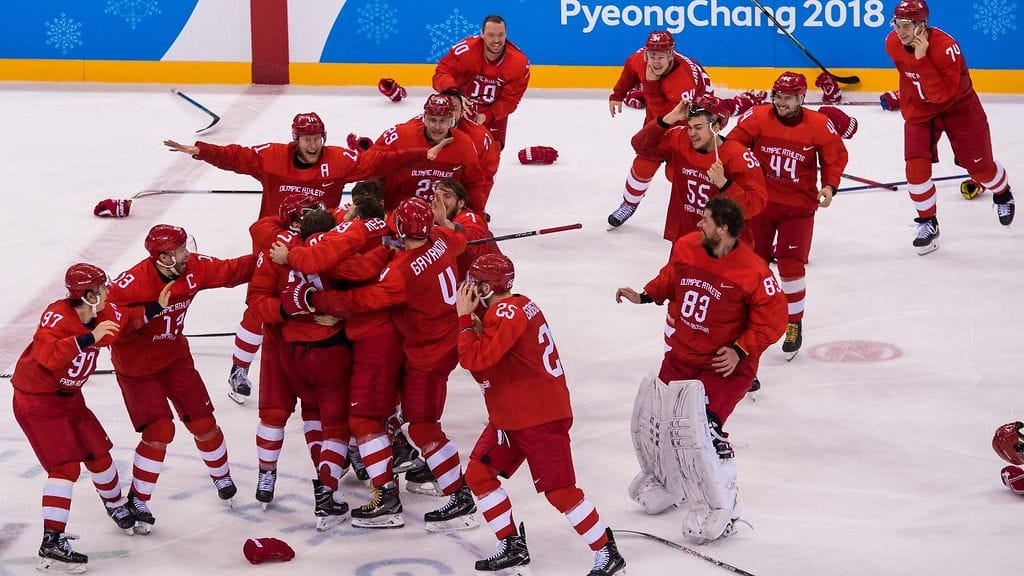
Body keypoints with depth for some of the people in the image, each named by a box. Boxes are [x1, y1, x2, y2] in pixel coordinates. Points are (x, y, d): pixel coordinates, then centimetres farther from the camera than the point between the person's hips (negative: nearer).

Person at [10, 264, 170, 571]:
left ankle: (116, 506, 45)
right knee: (65, 466, -17)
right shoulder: (57, 316, -28)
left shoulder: (103, 314, -3)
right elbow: (46, 356, -44)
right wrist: (89, 338, -47)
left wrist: (156, 308, 3)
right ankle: (51, 545, -17)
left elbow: (129, 320, 17)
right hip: (36, 400, -8)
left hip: (69, 396, 8)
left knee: (99, 452, 17)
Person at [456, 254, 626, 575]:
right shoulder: (514, 307, 11)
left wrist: (465, 317, -17)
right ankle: (513, 547, 16)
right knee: (478, 473, 8)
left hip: (541, 416, -10)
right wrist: (473, 320, -1)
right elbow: (486, 359, 14)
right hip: (509, 416, 10)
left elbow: (474, 359, -26)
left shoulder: (507, 313, -19)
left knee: (559, 490, -8)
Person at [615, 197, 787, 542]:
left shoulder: (752, 271, -23)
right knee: (652, 416, 12)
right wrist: (644, 296, 5)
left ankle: (720, 507, -10)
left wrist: (740, 351, -21)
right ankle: (665, 479, 40)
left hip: (725, 363, -7)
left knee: (700, 424, -23)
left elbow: (773, 317, -17)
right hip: (681, 355, 7)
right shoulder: (686, 248, -6)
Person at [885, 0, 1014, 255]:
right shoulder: (892, 44, -16)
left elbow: (941, 95, -39)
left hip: (957, 106, -4)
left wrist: (921, 59, -46)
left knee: (979, 165, 8)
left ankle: (1002, 195, 42)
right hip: (919, 109, 4)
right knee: (916, 166, -13)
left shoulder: (946, 47, -35)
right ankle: (927, 223, 5)